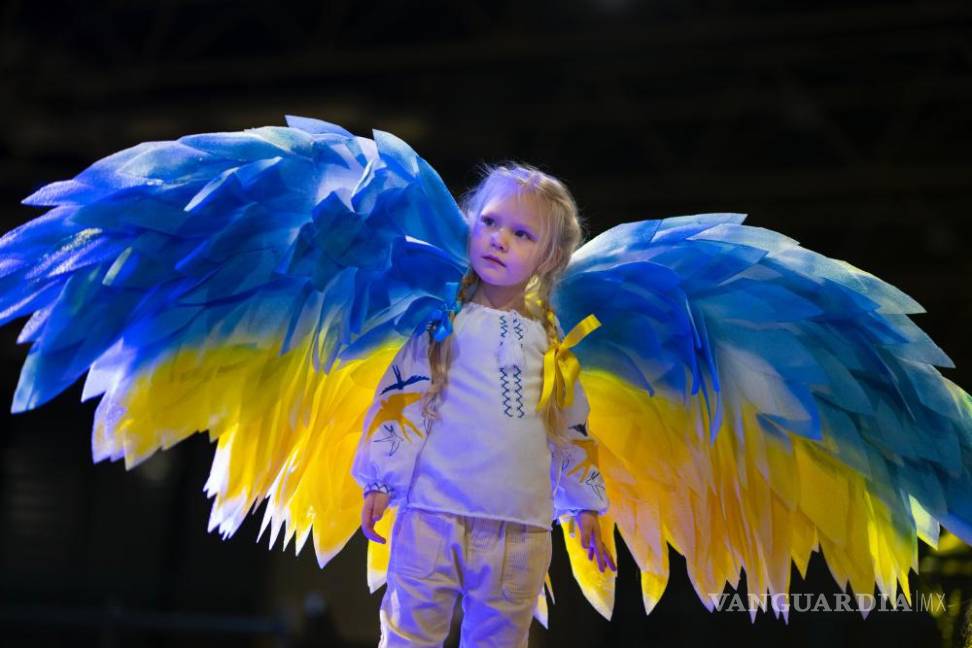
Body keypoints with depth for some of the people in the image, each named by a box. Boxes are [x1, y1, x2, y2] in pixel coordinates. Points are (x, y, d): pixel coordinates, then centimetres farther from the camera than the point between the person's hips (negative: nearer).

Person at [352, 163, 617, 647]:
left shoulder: (553, 340, 11)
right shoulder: (442, 319, 2)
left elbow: (572, 428, 17)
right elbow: (398, 397, 0)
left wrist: (585, 505, 18)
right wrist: (380, 479, -5)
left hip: (522, 528, 3)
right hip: (433, 512, -3)